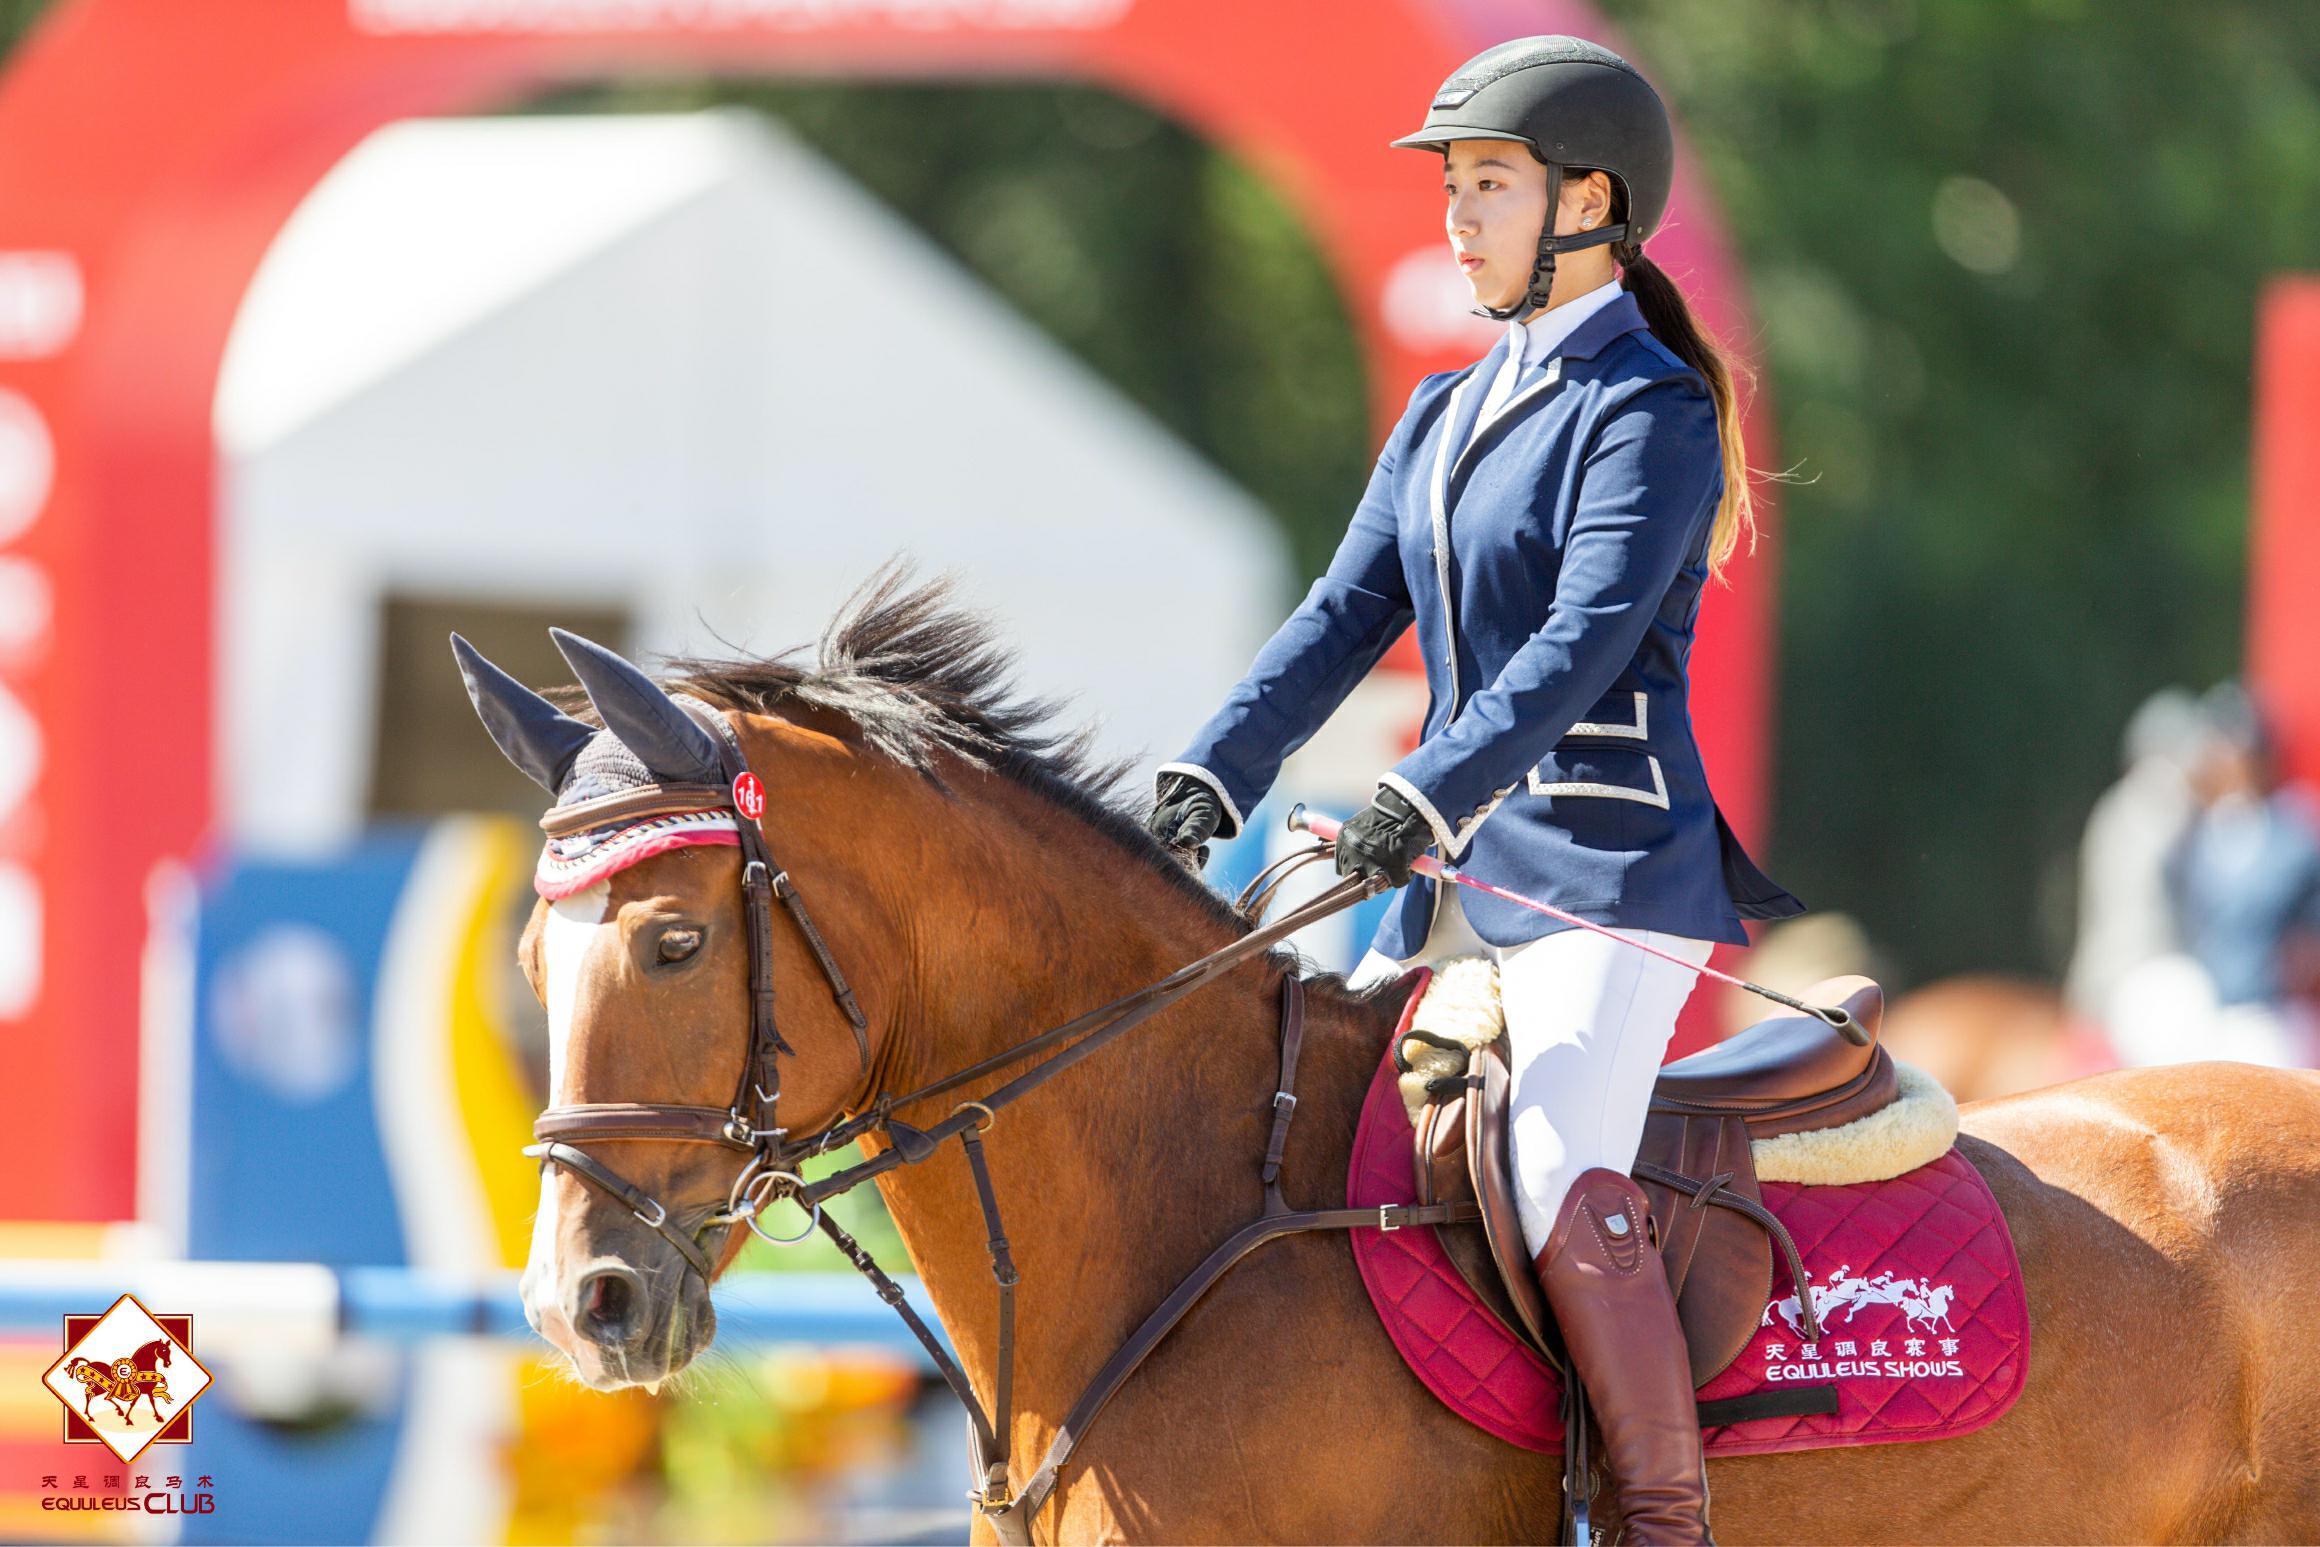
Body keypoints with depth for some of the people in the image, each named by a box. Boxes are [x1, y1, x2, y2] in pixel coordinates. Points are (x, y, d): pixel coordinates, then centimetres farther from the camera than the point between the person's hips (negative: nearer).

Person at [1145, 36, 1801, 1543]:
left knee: (1562, 1188, -26)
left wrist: (1428, 795, -33)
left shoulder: (1649, 414, -9)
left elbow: (1583, 642, -21)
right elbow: (1348, 615, 10)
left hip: (1609, 859, -9)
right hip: (1461, 865, 9)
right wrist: (1214, 774, -5)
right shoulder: (1445, 418, 16)